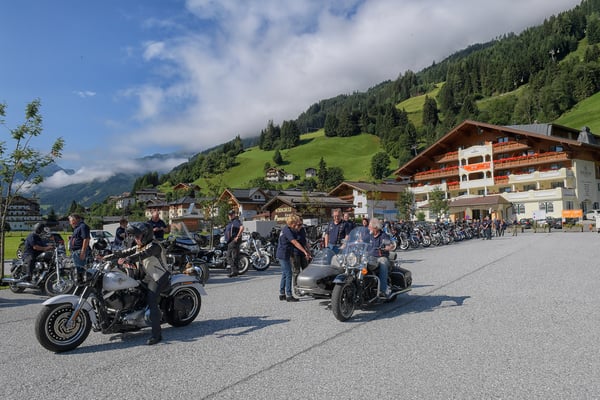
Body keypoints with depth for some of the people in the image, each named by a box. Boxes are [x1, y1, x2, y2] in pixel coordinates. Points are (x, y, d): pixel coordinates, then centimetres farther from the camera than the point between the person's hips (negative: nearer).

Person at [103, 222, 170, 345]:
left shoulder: (154, 245, -12)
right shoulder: (139, 247, 16)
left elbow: (142, 255, -29)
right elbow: (124, 252, 9)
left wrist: (126, 260, -40)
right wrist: (107, 257, 1)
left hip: (158, 278, -10)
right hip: (146, 277, 10)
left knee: (152, 303, -21)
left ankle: (157, 334, -23)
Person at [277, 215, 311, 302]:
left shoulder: (287, 229, 13)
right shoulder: (287, 231, -18)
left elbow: (295, 242, 20)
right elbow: (295, 243, -24)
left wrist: (305, 250, 19)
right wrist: (305, 251, -27)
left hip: (283, 255, 10)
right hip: (283, 255, -10)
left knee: (285, 274, 14)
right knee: (288, 274, -7)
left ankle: (282, 294, 20)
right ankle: (289, 296, -4)